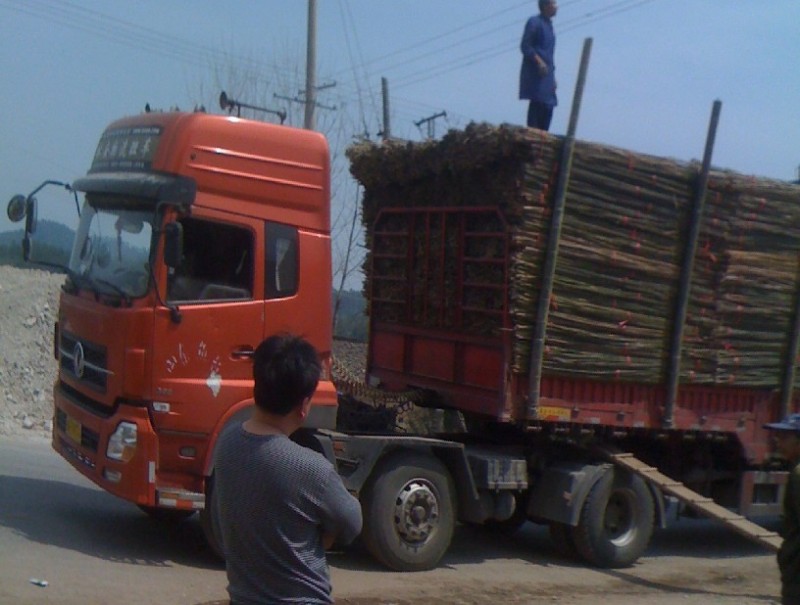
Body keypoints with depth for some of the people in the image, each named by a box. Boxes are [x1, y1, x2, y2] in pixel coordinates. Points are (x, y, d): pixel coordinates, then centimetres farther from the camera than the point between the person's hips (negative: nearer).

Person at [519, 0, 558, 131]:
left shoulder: (549, 25, 21)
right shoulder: (534, 22, -4)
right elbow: (525, 46, -12)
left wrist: (553, 78, 19)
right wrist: (539, 61, -23)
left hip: (546, 74, 9)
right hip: (535, 72, -9)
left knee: (547, 107, 4)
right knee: (536, 103, -14)